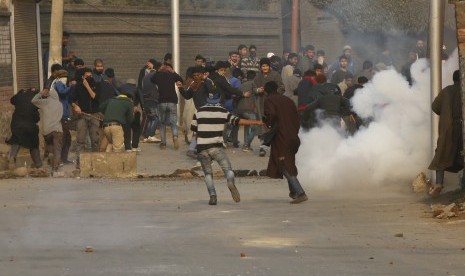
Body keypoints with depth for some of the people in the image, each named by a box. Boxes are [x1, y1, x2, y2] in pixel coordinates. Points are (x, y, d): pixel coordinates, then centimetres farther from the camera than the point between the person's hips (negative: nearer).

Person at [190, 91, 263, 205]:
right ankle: (230, 182, -37)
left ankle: (212, 195, -10)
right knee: (228, 169, -3)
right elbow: (237, 121, 4)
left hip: (202, 148, 2)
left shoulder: (199, 112, 7)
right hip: (217, 147, -2)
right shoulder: (223, 112, 4)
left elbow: (193, 128, 14)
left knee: (208, 173, 9)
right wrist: (256, 122, 11)